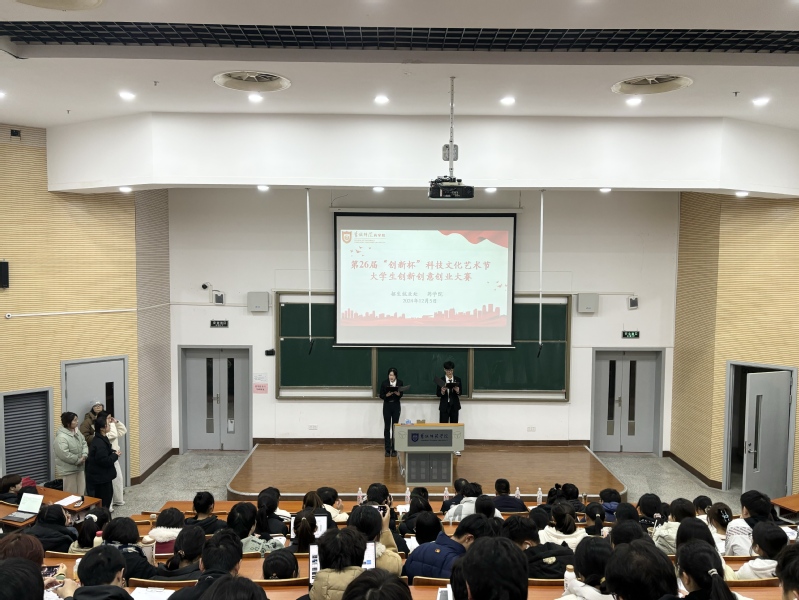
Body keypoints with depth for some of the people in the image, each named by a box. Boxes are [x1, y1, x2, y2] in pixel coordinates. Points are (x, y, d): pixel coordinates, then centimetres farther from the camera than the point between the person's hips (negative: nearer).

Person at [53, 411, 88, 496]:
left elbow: (84, 443, 11)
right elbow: (65, 455, -28)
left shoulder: (77, 432, 6)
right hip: (68, 470, -8)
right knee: (71, 494, -1)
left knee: (81, 492, 15)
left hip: (79, 468, 9)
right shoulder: (61, 437, -23)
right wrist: (78, 460, -17)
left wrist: (84, 455, -7)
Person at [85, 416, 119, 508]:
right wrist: (115, 455, -14)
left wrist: (113, 453, 3)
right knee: (103, 501, 1)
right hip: (100, 477, -10)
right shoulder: (99, 443, -25)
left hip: (102, 475, 10)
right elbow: (104, 461, -28)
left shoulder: (100, 439, 8)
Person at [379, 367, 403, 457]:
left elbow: (401, 394, 1)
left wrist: (398, 393, -21)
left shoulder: (400, 382, -2)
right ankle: (387, 449, 6)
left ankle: (394, 449, 10)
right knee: (387, 427, 0)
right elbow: (381, 395, -2)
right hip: (387, 406, -1)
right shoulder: (384, 383, -5)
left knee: (395, 427, 2)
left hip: (396, 406, 1)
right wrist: (387, 395, -22)